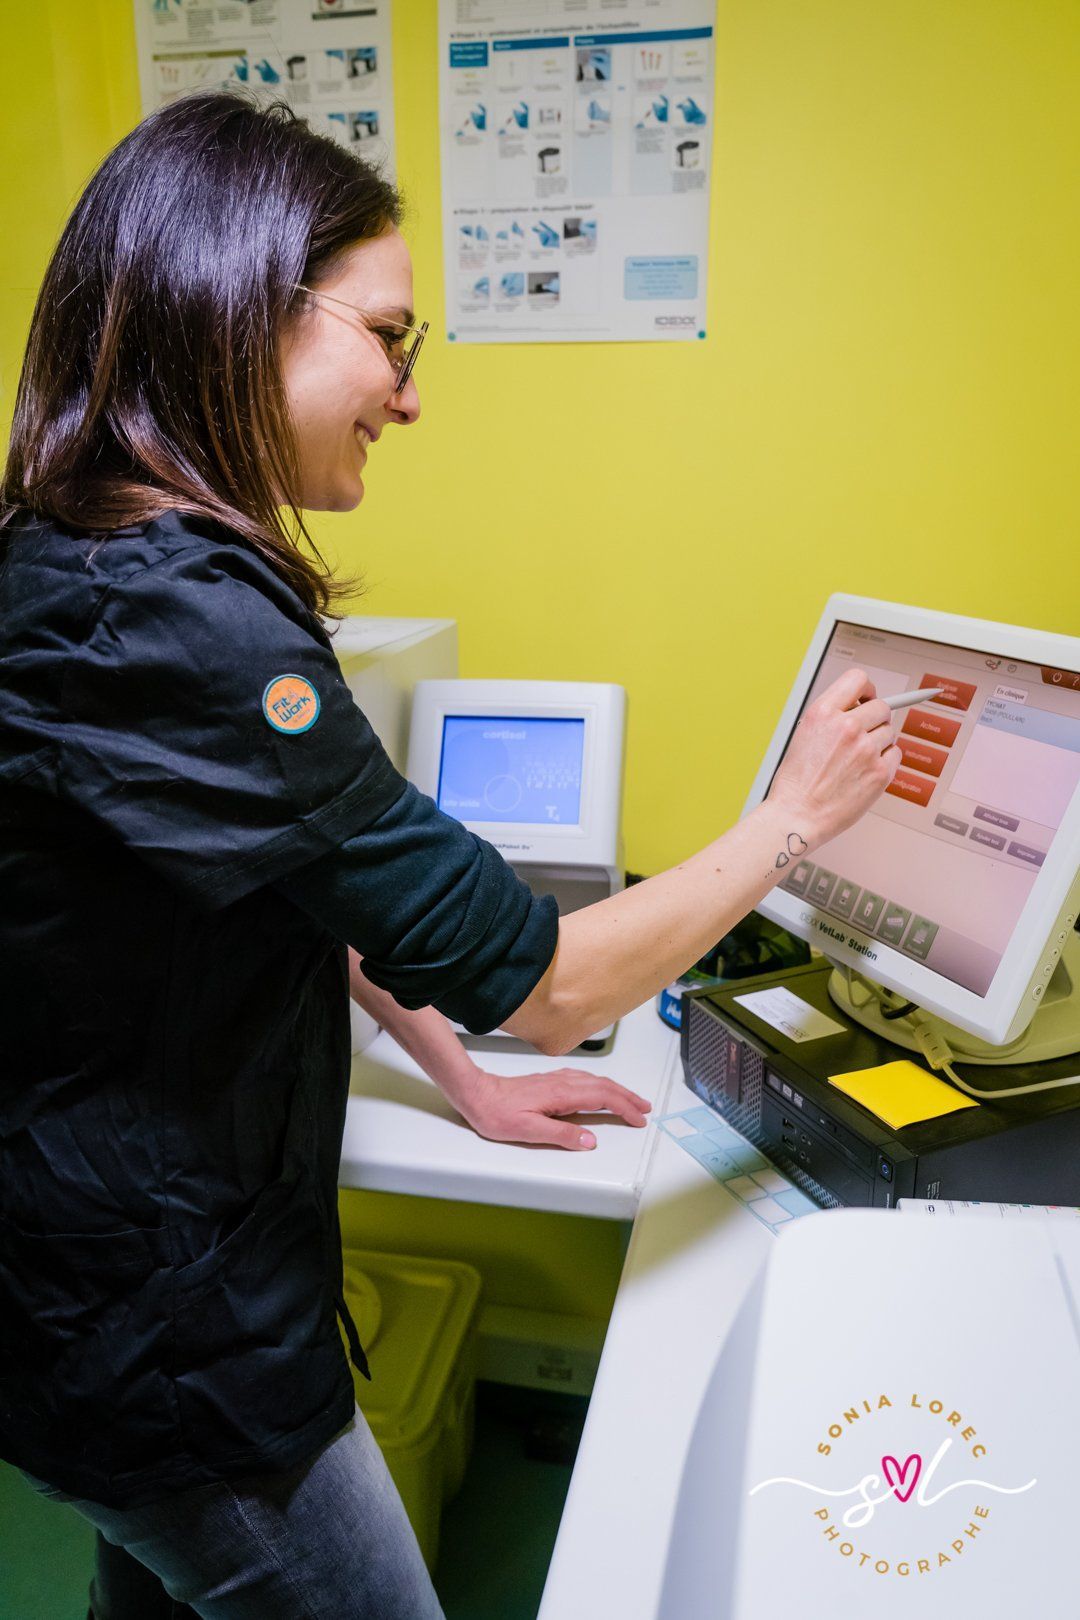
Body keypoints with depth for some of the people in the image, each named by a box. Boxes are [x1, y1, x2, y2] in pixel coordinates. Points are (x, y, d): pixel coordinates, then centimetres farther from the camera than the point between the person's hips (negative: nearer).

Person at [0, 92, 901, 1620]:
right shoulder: (175, 627, -32)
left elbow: (314, 883, 8)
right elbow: (543, 980, -25)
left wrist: (464, 1080, 11)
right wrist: (797, 812, -10)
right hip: (174, 1348, -9)